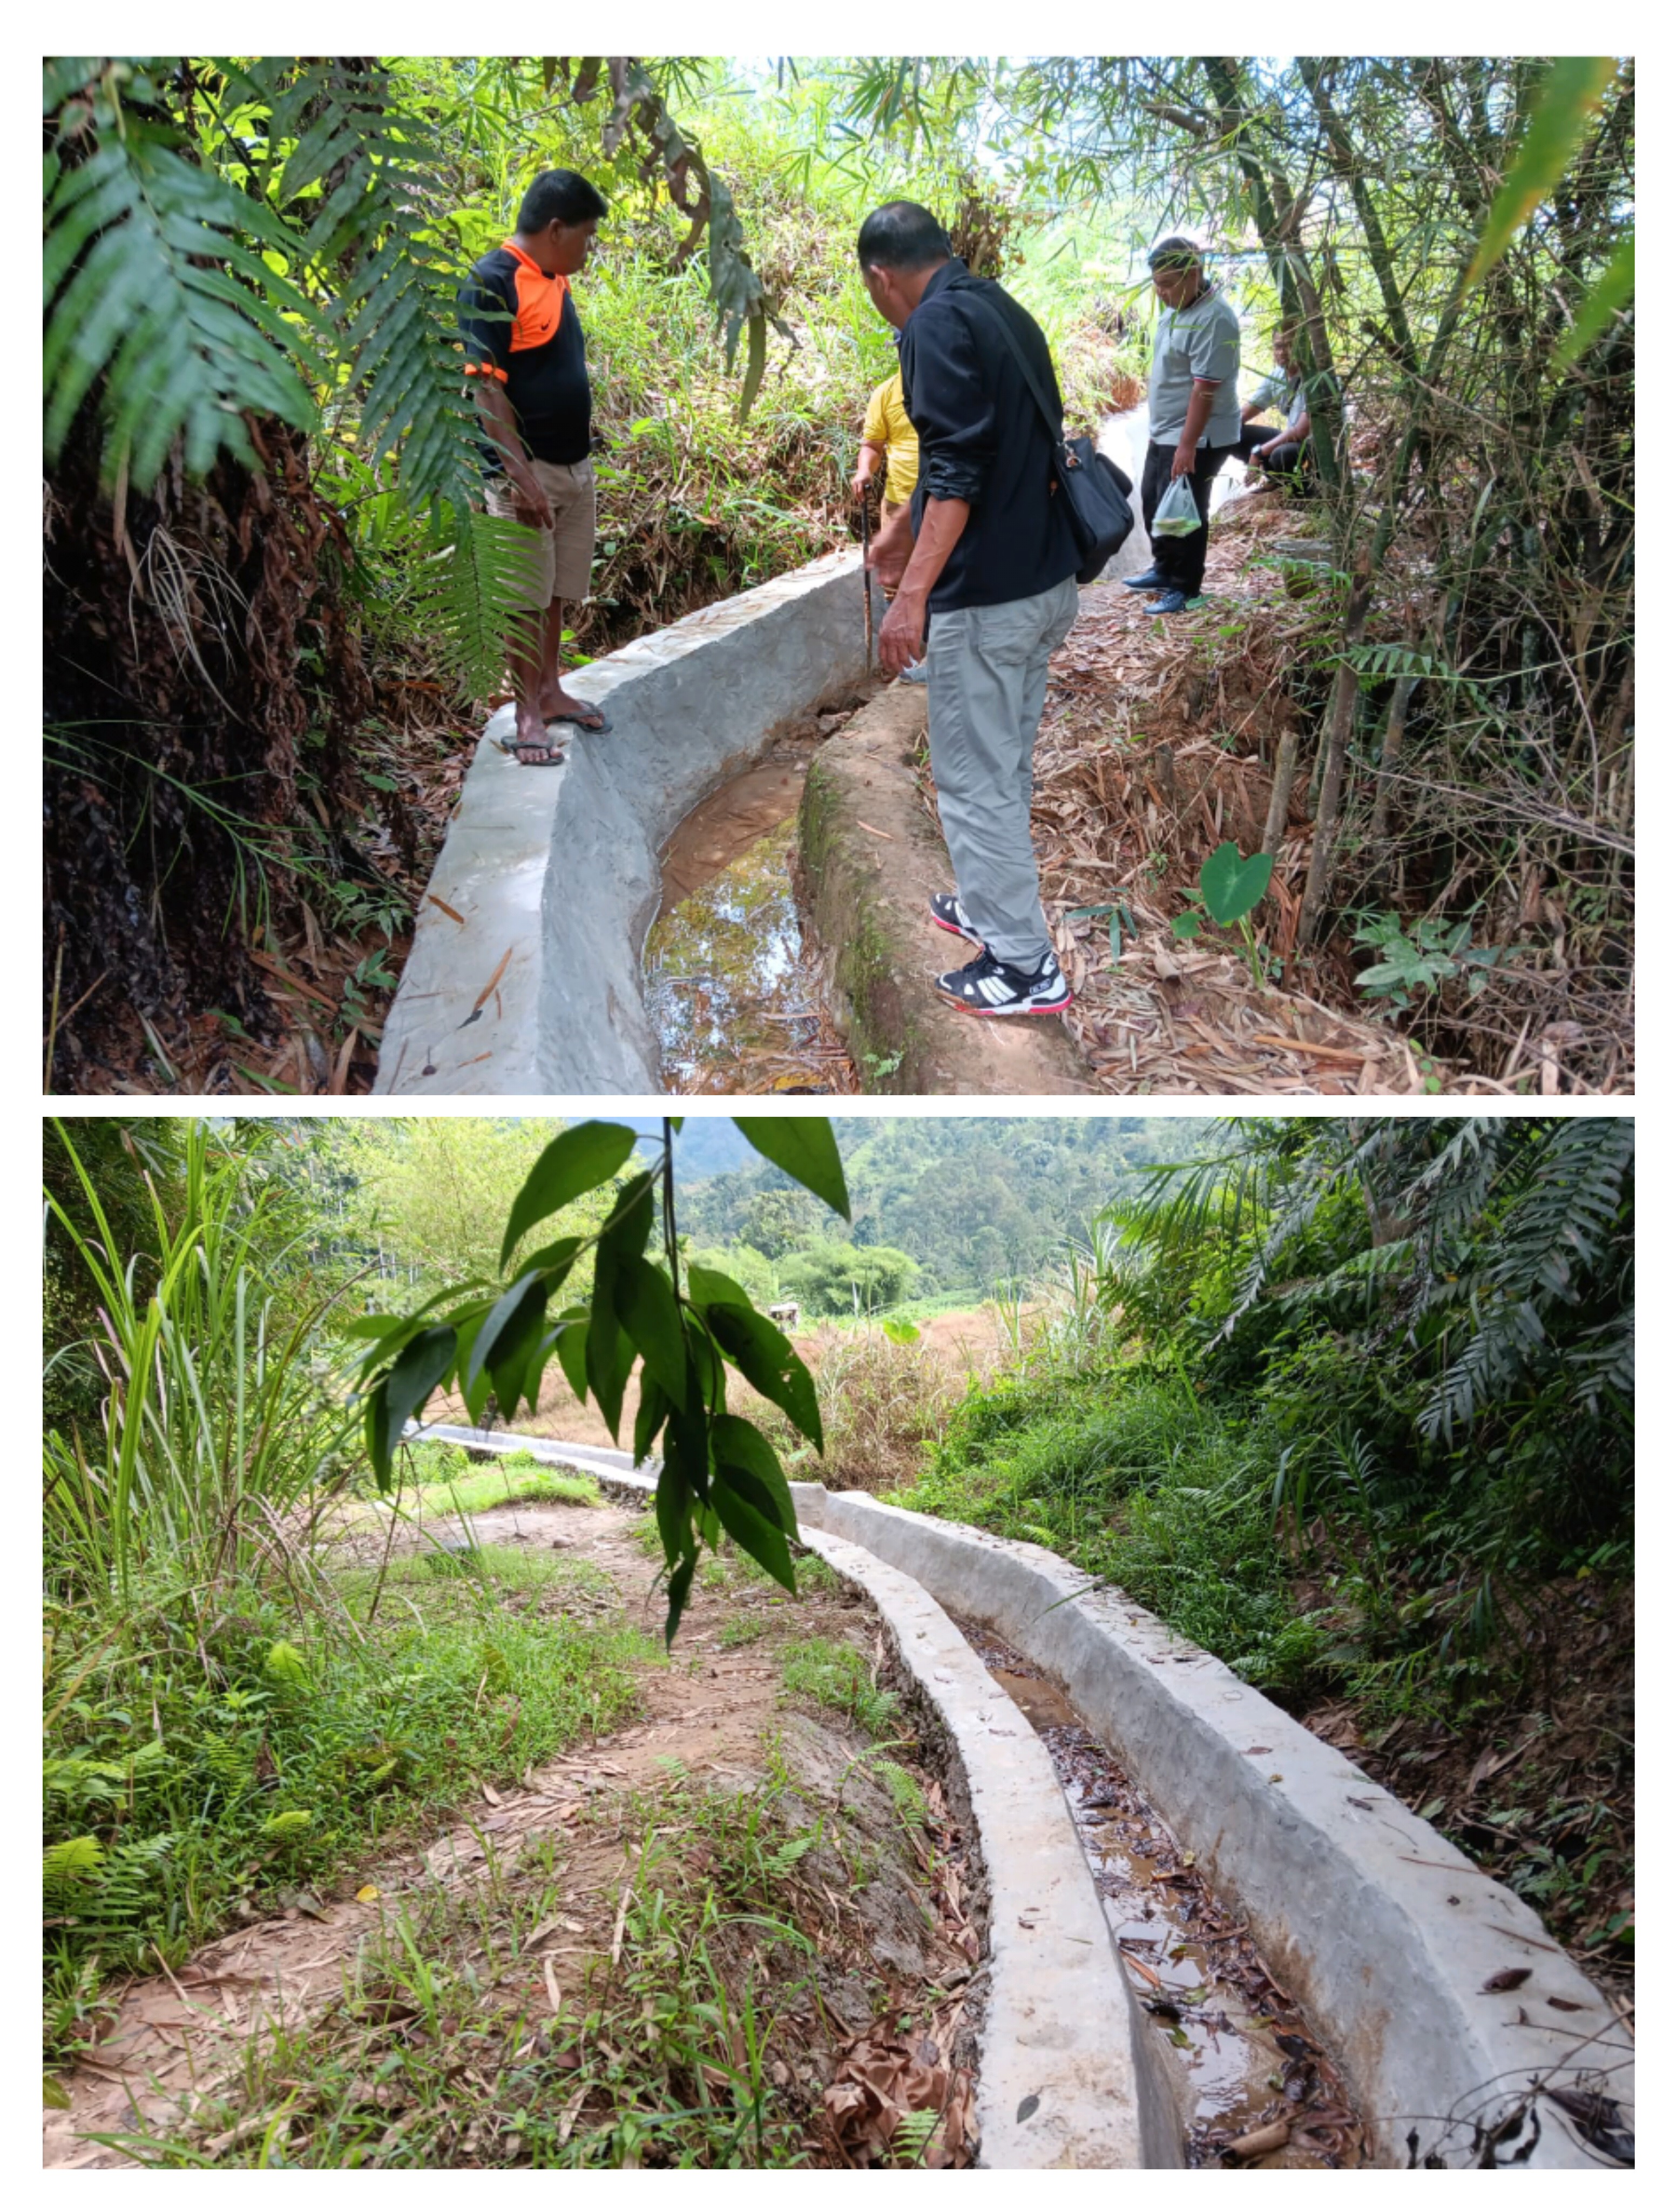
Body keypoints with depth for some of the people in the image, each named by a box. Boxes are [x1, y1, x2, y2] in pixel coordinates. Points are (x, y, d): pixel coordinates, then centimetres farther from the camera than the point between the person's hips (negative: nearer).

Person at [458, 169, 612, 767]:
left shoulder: (555, 279, 11)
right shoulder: (492, 283, -15)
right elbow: (486, 387, -19)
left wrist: (583, 437, 19)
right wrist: (522, 474, -23)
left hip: (575, 465, 8)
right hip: (528, 470, -8)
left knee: (558, 592, 15)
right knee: (527, 598, -1)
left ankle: (550, 691, 28)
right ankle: (527, 715, 7)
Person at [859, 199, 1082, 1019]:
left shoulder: (938, 324, -13)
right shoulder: (1003, 311, 16)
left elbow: (958, 468, -23)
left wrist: (914, 593, -25)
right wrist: (906, 532, 38)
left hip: (986, 596, -9)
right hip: (1048, 582, 9)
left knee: (975, 778, 0)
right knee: (1004, 766, 21)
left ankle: (1025, 966, 6)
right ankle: (991, 906, 37)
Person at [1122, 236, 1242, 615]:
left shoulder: (1214, 319, -23)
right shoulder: (1178, 307, 6)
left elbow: (1205, 388, -26)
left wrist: (1187, 445, -27)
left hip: (1197, 438, -10)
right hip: (1165, 432, 10)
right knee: (1153, 501, 20)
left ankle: (1185, 589, 12)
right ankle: (1165, 569, 36)